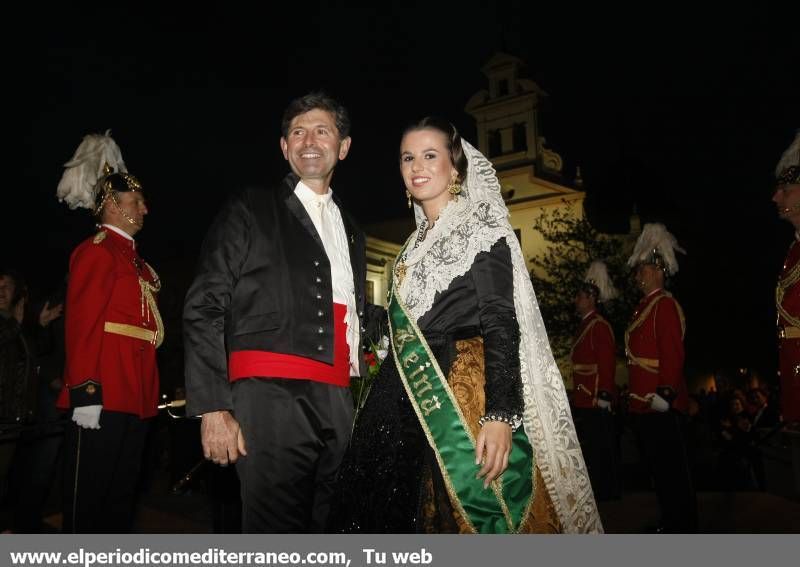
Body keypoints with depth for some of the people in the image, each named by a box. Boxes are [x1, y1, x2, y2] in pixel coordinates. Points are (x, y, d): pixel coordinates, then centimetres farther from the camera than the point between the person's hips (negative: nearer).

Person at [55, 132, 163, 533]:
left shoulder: (134, 259, 20)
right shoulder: (96, 251, -4)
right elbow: (81, 323, -13)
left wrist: (149, 393, 15)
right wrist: (85, 392, -20)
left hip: (136, 397, 9)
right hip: (103, 396, -8)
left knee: (121, 497, 14)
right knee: (87, 496, 0)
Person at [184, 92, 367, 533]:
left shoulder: (351, 232, 21)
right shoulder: (251, 211, 5)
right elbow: (204, 309, -3)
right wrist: (213, 408, -12)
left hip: (339, 402, 5)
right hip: (270, 396, -5)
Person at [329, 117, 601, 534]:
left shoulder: (481, 226, -3)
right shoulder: (417, 242, 18)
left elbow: (501, 323, -12)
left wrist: (499, 413, -23)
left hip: (464, 394, -7)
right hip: (408, 397, 7)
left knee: (466, 515, -2)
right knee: (389, 515, 8)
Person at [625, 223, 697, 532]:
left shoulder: (665, 305, -12)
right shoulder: (643, 306, 16)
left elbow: (673, 354, -20)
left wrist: (665, 394, -24)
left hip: (660, 406, -10)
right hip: (642, 405, 10)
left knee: (671, 470, 0)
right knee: (657, 466, 17)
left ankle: (683, 528, 11)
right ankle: (670, 522, 30)